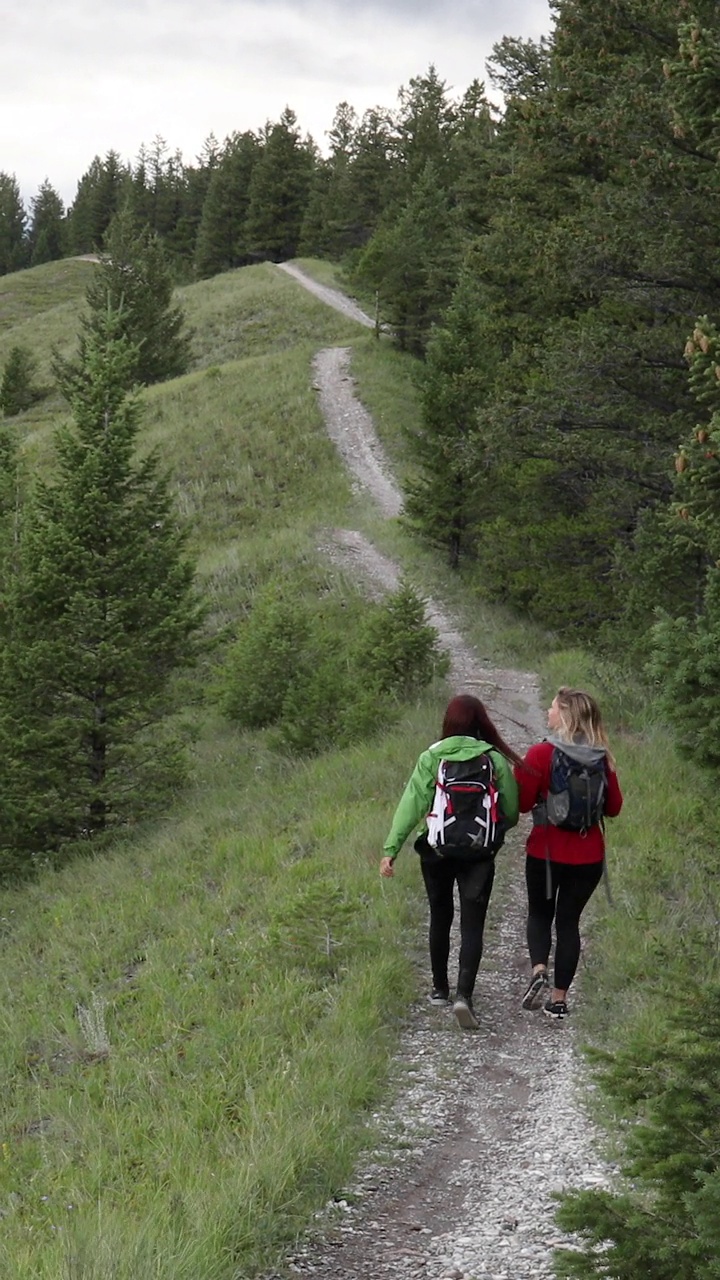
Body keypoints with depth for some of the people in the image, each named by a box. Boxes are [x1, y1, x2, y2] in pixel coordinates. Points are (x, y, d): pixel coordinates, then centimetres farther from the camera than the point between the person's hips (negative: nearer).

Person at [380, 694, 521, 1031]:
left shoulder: (431, 757, -4)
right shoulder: (496, 760, -4)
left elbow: (411, 804, -10)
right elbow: (511, 812, -1)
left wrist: (391, 848, -10)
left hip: (436, 851, 1)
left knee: (440, 918, 19)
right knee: (472, 926, 0)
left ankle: (440, 988, 31)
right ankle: (464, 995, -16)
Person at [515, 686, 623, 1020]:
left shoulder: (541, 754, -14)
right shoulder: (602, 758, -3)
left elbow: (522, 803, -10)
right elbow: (614, 807, 6)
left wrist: (519, 774, 7)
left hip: (546, 852, -2)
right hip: (588, 855, 3)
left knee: (539, 914, 18)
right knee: (569, 921, 13)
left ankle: (539, 971, -7)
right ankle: (559, 999, 13)